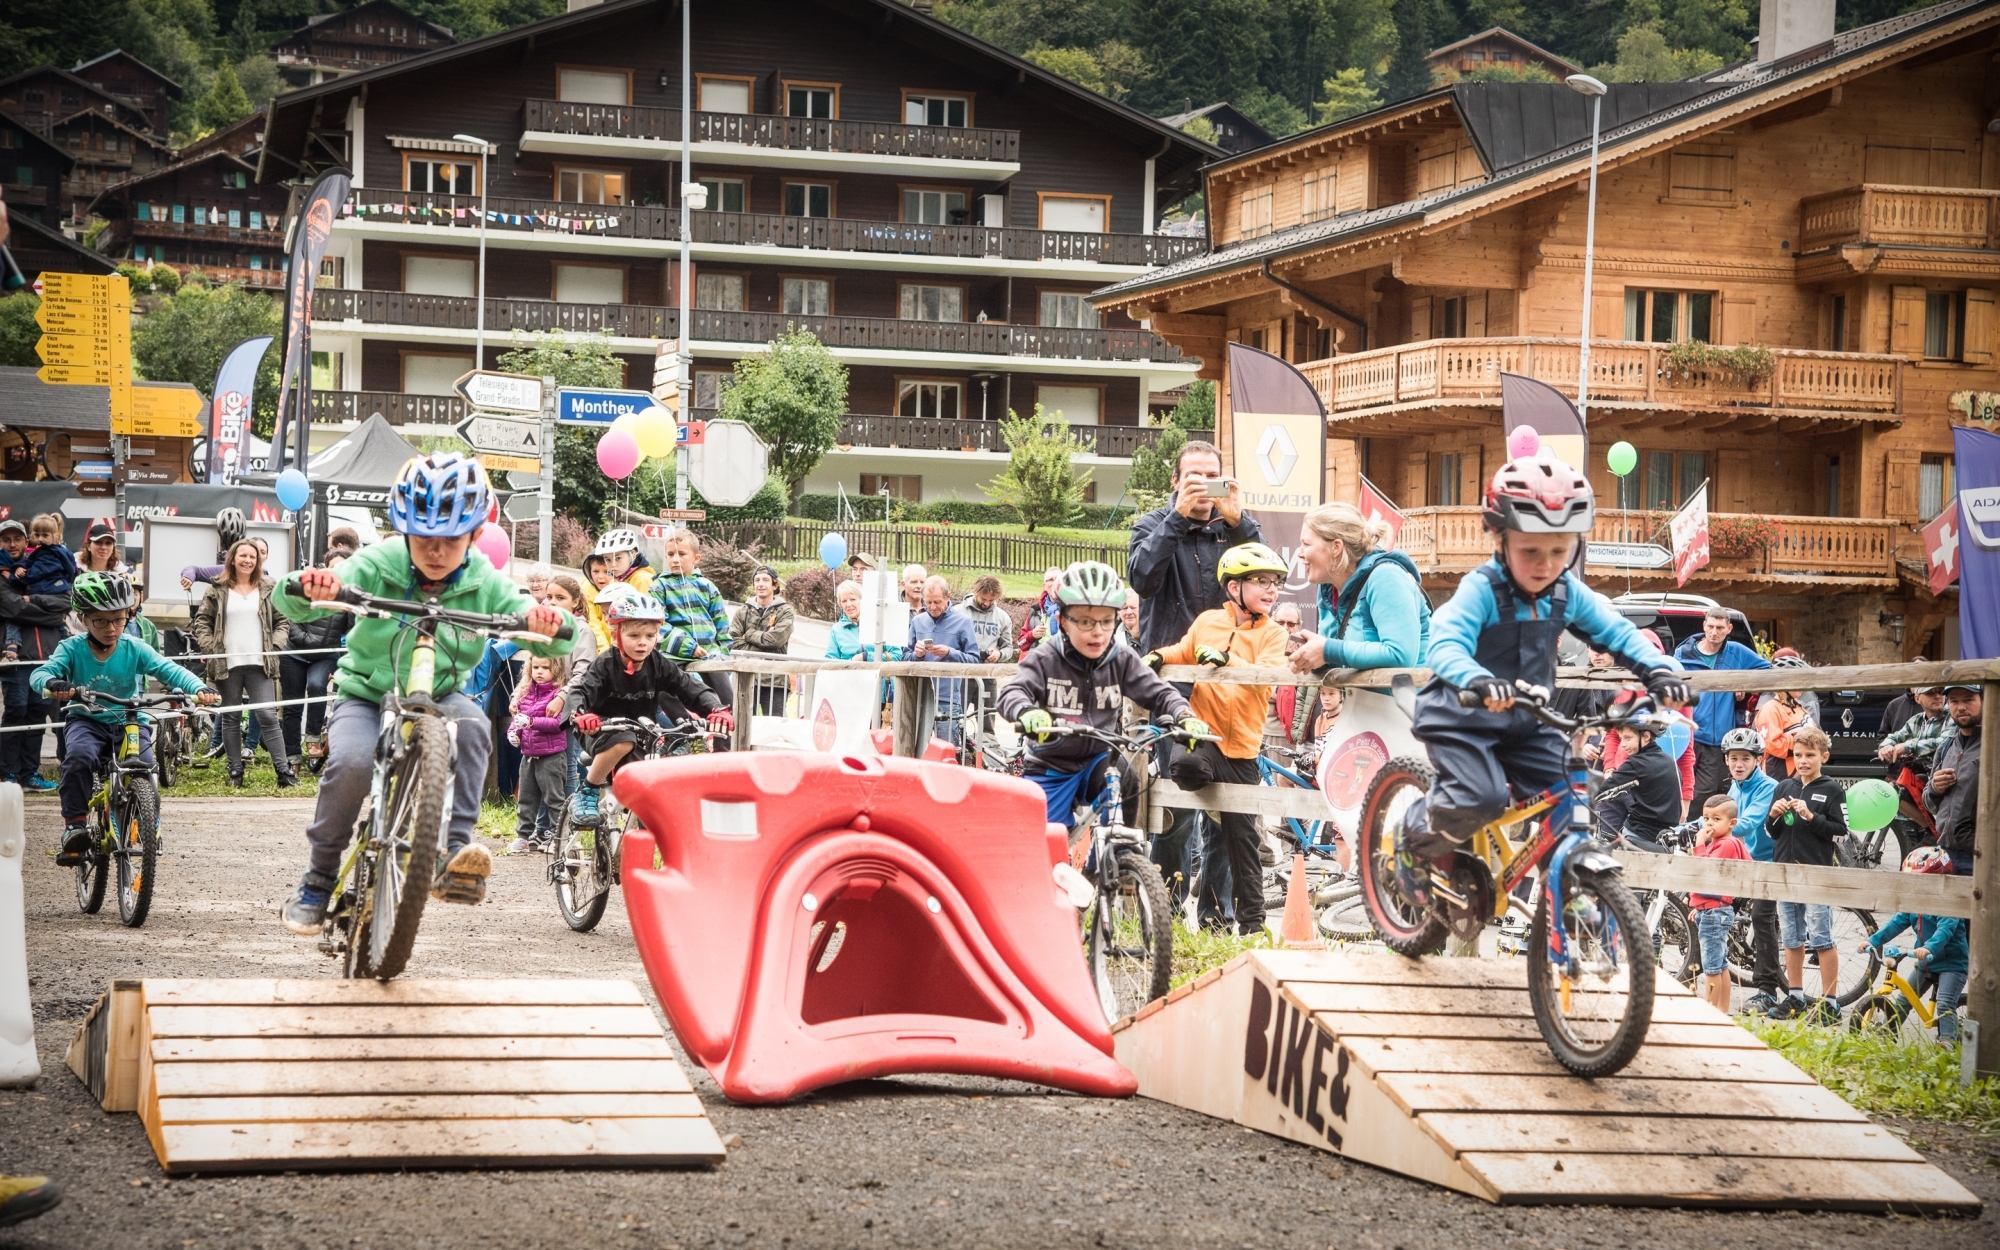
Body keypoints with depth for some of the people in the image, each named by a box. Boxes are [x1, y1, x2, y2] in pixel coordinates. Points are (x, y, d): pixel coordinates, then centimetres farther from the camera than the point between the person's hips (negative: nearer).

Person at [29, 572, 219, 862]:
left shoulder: (135, 649, -6)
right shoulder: (72, 648, -7)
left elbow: (169, 669, -16)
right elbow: (41, 672, -22)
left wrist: (199, 688, -37)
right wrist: (52, 683, -48)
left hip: (130, 721, 1)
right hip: (87, 720, -1)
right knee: (79, 757, -33)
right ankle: (75, 826, -22)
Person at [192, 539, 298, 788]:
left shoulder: (268, 590, 10)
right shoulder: (218, 590, 7)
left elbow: (282, 621, 12)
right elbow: (202, 621, 7)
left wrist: (275, 644, -4)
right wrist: (208, 647, -6)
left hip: (259, 664, 0)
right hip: (227, 664, 1)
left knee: (268, 716, -8)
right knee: (230, 718, 6)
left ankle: (284, 770, -9)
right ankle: (235, 772, 12)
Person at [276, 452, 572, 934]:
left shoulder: (483, 583, -8)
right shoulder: (378, 565, -12)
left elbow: (548, 641, -16)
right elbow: (294, 604, -24)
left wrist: (549, 623, -42)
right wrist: (306, 588, -50)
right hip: (366, 696, -1)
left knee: (471, 722, -33)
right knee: (351, 762, -31)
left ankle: (453, 851, -34)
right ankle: (318, 877, -9)